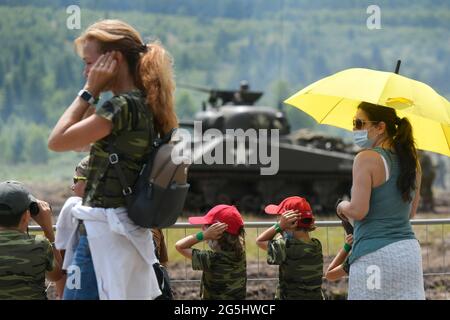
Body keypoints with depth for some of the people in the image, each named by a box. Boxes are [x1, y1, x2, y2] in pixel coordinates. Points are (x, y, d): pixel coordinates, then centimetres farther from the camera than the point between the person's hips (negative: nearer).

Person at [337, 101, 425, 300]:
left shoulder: (367, 159, -10)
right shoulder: (411, 160, 12)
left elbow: (358, 211, -15)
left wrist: (342, 207, 5)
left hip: (374, 253, -7)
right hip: (410, 252, 7)